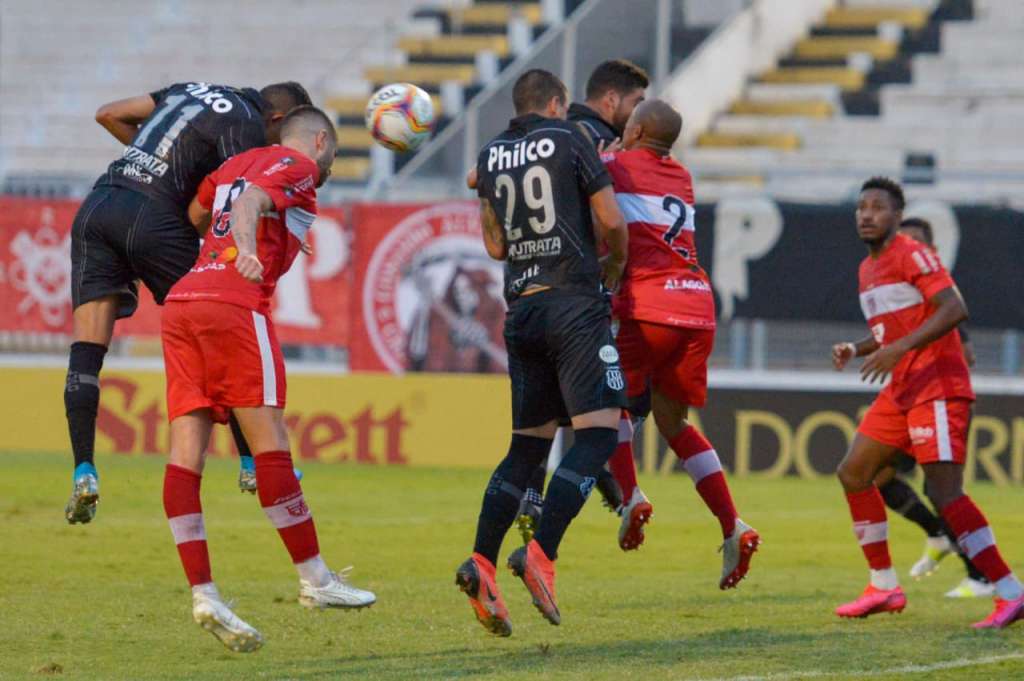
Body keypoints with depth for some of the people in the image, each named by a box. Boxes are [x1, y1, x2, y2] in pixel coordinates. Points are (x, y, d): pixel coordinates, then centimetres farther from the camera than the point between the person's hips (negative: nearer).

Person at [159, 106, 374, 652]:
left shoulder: (236, 164, 28)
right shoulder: (298, 167, 6)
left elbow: (191, 220, 33)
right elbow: (249, 203, -12)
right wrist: (247, 251, -31)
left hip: (181, 300, 8)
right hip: (233, 301, -8)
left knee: (186, 449, -2)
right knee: (270, 439, -4)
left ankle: (202, 594, -7)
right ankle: (314, 579, 1)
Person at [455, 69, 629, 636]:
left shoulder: (490, 156, 14)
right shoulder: (569, 139, 1)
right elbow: (611, 222, 1)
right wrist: (613, 268, 19)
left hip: (521, 309, 6)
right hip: (575, 304, -6)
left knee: (529, 441, 12)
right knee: (599, 429, -8)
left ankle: (481, 563, -1)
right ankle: (540, 554, -23)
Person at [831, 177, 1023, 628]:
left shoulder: (913, 255, -10)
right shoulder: (867, 269, 17)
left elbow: (954, 308, -22)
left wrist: (900, 347, -28)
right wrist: (856, 350, 10)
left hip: (938, 385, -10)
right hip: (902, 390, 10)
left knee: (943, 490, -20)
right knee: (853, 473, 11)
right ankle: (884, 588, 18)